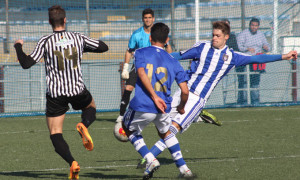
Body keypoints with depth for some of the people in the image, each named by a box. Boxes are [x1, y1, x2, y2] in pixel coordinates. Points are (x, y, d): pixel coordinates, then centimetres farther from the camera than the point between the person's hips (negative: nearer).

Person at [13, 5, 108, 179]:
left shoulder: (45, 42, -10)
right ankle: (84, 126, -2)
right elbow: (103, 47, 9)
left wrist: (18, 46, 5)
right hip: (78, 90, 2)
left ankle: (72, 162, -18)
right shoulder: (78, 38, -2)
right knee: (91, 106, 33)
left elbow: (26, 63, -12)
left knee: (55, 134, 6)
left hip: (55, 94, -2)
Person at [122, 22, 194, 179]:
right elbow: (185, 91, 6)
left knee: (128, 129, 25)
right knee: (165, 132, 32)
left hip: (141, 106, -3)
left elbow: (141, 73, -15)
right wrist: (181, 107, 26)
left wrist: (154, 96, -18)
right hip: (163, 108, 3)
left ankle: (150, 160, 5)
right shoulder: (173, 61, 12)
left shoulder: (141, 53, 6)